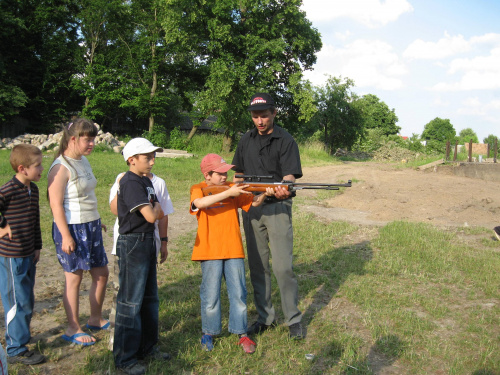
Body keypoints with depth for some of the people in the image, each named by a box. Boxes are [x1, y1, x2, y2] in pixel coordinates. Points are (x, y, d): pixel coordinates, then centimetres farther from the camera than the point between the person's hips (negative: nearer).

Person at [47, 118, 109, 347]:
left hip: (91, 226, 9)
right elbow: (56, 204, -19)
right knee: (74, 277, 3)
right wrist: (65, 236, -22)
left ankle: (96, 319, 32)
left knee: (101, 273, 14)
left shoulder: (83, 161, 10)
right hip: (72, 228, -8)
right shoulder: (61, 167, -16)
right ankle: (73, 329, 18)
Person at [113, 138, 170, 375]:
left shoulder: (146, 181, 12)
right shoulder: (131, 182, -17)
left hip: (147, 243, 9)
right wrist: (156, 206, -5)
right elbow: (151, 216, -23)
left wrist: (155, 209, -5)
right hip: (132, 244, -9)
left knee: (150, 298, 17)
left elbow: (159, 214, 14)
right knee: (130, 301, -1)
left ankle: (147, 347, 32)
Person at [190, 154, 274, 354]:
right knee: (211, 294, 7)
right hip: (209, 251, -2)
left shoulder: (233, 188, 6)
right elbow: (200, 203, -26)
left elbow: (253, 202, 0)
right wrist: (229, 193, -29)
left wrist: (264, 194, -22)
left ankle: (242, 333, 19)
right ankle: (208, 333, 25)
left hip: (233, 249, 3)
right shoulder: (198, 189, -3)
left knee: (238, 292, 6)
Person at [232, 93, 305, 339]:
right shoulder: (246, 141, 12)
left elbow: (289, 175, -16)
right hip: (251, 208, 5)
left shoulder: (285, 141, -5)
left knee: (283, 267, -6)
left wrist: (284, 188, -37)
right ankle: (265, 317, 22)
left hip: (277, 208, -5)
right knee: (257, 267, 9)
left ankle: (293, 319, 9)